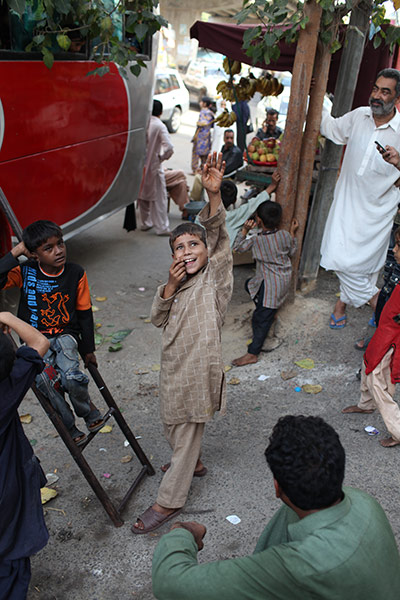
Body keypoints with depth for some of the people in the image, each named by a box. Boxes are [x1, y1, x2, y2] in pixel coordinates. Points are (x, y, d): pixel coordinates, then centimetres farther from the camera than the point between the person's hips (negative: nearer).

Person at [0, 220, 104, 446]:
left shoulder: (76, 274, -5)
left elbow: (85, 313, 3)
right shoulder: (24, 272, -8)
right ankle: (70, 427, 3)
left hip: (65, 336, 0)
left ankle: (87, 408, 9)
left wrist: (88, 349, 8)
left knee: (71, 377, -27)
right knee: (46, 381, -24)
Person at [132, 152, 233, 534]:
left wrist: (213, 195, -44)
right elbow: (157, 319, 2)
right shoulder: (179, 283, 8)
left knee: (187, 432, 7)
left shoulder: (214, 277, -13)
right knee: (173, 426, 26)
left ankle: (169, 501, 23)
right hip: (173, 368, 8)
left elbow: (218, 237, -29)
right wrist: (169, 287, -14)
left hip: (198, 370, -8)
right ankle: (193, 464, 53)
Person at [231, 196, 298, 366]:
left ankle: (252, 354, 4)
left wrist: (245, 230, -3)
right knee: (249, 284, 27)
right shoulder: (285, 236, -7)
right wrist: (292, 233, 19)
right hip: (284, 279, 7)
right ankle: (271, 311, 35)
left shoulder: (256, 240, -20)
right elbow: (292, 251, 12)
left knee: (261, 319, -2)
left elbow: (237, 247, -4)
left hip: (270, 285, -7)